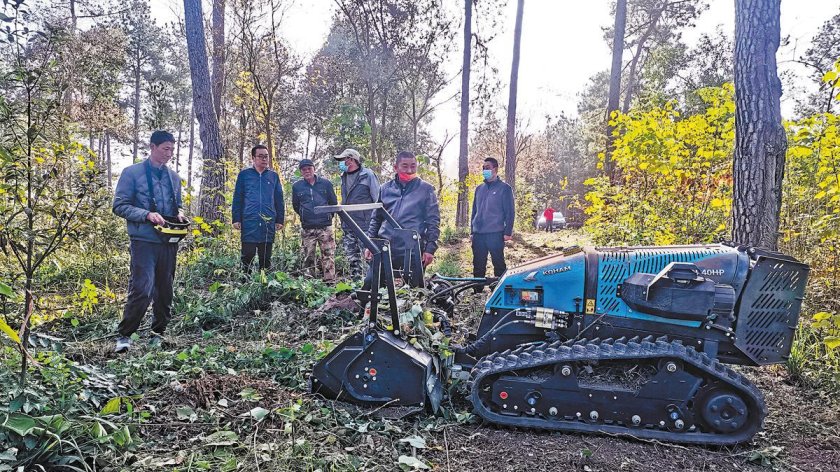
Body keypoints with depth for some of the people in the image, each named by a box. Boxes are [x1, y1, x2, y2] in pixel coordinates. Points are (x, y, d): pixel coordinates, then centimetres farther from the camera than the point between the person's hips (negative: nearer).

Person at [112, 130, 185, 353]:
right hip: (144, 241, -6)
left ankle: (158, 333, 25)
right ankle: (124, 335, 0)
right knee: (142, 290, -14)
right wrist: (147, 214, -18)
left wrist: (179, 214, 2)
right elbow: (119, 206, -5)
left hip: (169, 241, 6)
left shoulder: (174, 177, 14)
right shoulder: (132, 173, -1)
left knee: (165, 290, 11)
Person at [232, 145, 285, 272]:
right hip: (249, 222, -2)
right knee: (248, 255, -2)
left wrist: (280, 220, 8)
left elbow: (279, 200, 13)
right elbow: (237, 199, 5)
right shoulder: (244, 175, 6)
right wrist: (236, 219, -2)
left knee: (266, 257, 8)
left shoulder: (273, 176, 12)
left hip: (268, 223, 2)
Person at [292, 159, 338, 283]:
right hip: (307, 229, 1)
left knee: (328, 255, -5)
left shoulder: (326, 184, 4)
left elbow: (334, 203, 12)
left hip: (325, 227, -1)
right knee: (308, 257, 5)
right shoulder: (297, 186, 6)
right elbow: (295, 206, 18)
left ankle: (330, 282, -4)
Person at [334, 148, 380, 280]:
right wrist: (343, 219, 17)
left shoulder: (368, 175, -7)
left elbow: (377, 200, -7)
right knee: (352, 256, 10)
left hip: (365, 225, -7)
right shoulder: (344, 177, 13)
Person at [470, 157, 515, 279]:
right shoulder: (479, 189, 16)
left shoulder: (504, 188, 1)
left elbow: (509, 212, -3)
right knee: (478, 266, 7)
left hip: (495, 234, -5)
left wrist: (508, 232, -10)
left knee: (499, 264, 0)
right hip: (478, 235, 5)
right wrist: (472, 231, 15)